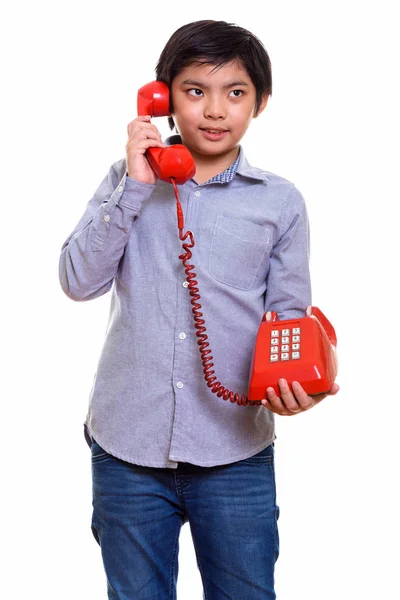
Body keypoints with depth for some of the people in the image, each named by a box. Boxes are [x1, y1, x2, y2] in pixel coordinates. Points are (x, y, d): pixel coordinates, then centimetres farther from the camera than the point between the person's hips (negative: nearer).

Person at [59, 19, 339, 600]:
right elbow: (79, 281, -6)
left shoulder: (281, 202, 2)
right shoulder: (130, 180, 4)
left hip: (237, 451, 0)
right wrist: (134, 185, -13)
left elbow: (289, 318, 3)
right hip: (126, 445, 1)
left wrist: (293, 384, -17)